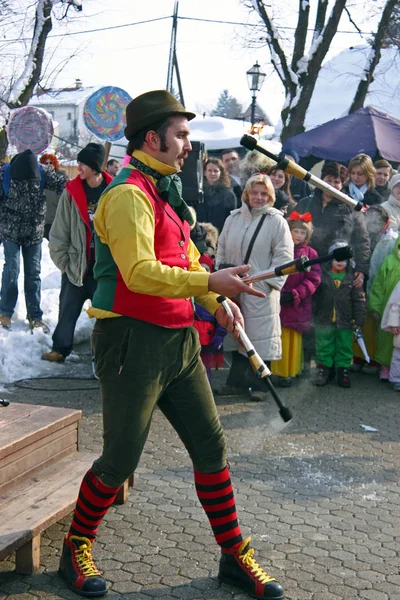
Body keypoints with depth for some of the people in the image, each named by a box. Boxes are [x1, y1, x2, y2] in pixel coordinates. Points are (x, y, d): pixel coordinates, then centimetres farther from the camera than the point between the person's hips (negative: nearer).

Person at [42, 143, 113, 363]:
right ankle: (60, 349, 21)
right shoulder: (71, 192, -2)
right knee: (68, 310, 8)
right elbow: (59, 231, 2)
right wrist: (62, 260, 0)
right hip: (75, 265, 1)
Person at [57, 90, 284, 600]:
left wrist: (216, 303, 8)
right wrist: (211, 283, -28)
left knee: (210, 446, 11)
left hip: (178, 341, 9)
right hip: (133, 341, -9)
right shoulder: (128, 194, -15)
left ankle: (235, 557, 24)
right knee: (120, 461, 0)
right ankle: (75, 549, 25)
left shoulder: (167, 191, 16)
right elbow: (138, 272, -27)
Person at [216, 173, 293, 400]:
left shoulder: (277, 221, -5)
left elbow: (284, 256, -8)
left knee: (260, 336, -1)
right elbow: (222, 249, 15)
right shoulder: (233, 218, 8)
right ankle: (237, 380, 23)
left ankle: (258, 384, 11)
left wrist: (271, 281, -13)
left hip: (261, 289, -5)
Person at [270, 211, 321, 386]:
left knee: (294, 340, 5)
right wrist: (278, 293, -14)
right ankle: (280, 372, 9)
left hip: (298, 305, 0)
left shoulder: (310, 254, 4)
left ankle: (291, 372, 15)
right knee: (280, 340, -1)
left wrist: (295, 294, -13)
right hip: (278, 303, 0)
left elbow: (313, 280, -2)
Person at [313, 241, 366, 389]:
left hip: (345, 321, 0)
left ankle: (343, 370, 20)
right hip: (324, 320, 0)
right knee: (324, 346, 8)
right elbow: (312, 291, 5)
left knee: (344, 346, 9)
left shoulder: (353, 277, -1)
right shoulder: (322, 274, -1)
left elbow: (359, 300, 1)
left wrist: (359, 319, -3)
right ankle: (324, 367, 21)